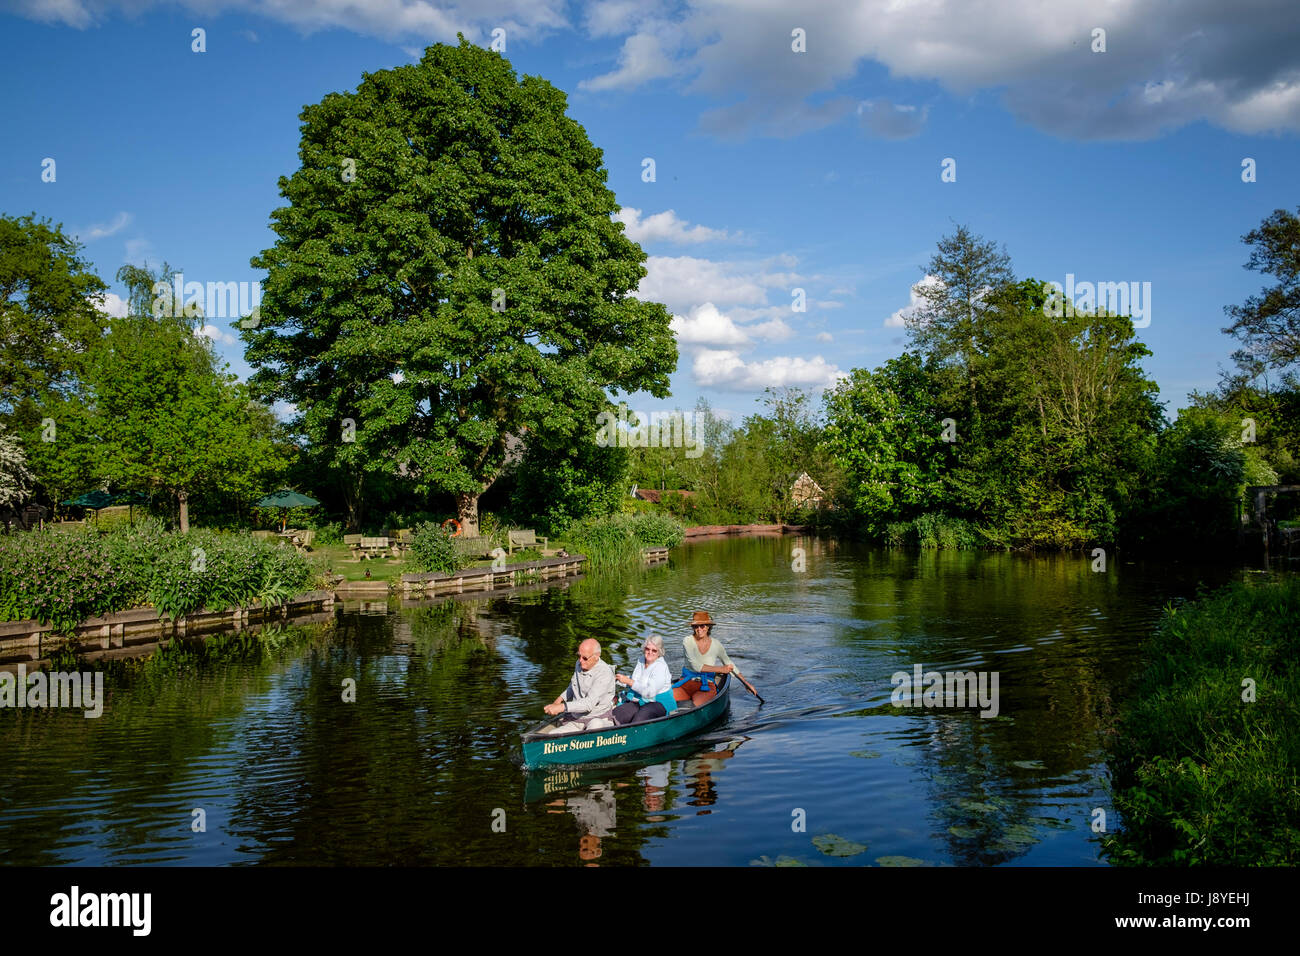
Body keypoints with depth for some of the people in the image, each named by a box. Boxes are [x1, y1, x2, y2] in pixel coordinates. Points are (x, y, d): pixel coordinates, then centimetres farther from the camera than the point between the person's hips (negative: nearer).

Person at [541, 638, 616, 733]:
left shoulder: (605, 673, -19)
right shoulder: (579, 664, 6)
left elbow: (589, 703, -29)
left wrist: (562, 707, -35)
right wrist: (560, 699, 17)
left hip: (599, 719, -6)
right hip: (575, 721, 6)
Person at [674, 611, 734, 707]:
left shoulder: (716, 644, 3)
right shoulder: (688, 641, -4)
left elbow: (729, 665, 18)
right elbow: (695, 666, -15)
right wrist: (720, 669, -14)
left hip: (707, 686, 1)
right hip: (687, 683, -1)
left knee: (697, 704, -32)